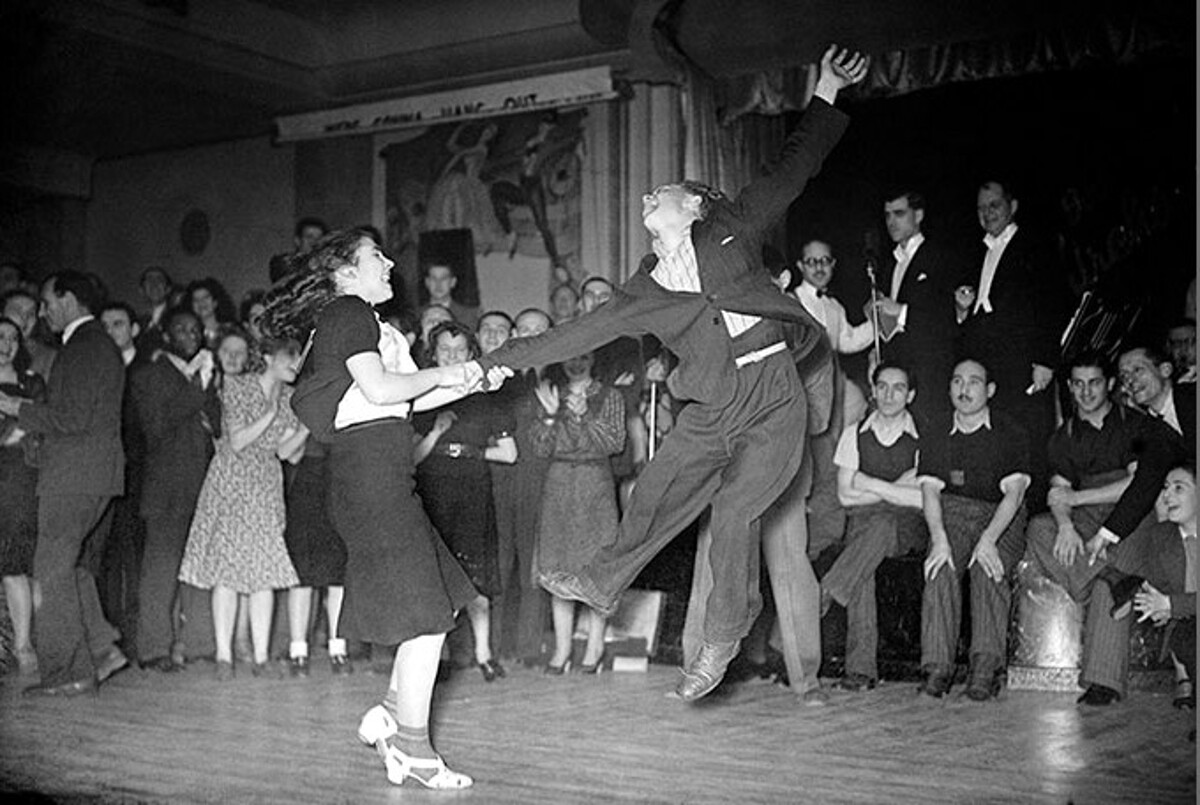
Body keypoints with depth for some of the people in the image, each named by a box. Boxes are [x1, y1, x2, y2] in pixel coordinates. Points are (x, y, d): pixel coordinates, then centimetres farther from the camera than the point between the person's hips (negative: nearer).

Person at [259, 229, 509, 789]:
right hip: (373, 468, -10)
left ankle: (390, 717, 14)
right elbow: (380, 389, -18)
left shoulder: (349, 319, 26)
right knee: (424, 615, -7)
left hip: (379, 474, 10)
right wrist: (442, 374, -4)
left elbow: (406, 402, 22)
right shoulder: (350, 312, -5)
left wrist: (471, 382, 15)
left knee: (439, 602, 10)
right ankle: (413, 749, 1)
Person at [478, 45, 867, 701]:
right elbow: (582, 332, 15)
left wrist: (825, 95, 3)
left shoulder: (730, 230, 8)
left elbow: (791, 172, 8)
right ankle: (602, 584, 34)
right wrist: (506, 358, 13)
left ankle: (722, 641, 7)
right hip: (712, 411, 4)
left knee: (734, 514, -9)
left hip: (773, 398, -4)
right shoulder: (648, 290, 14)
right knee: (653, 495, 8)